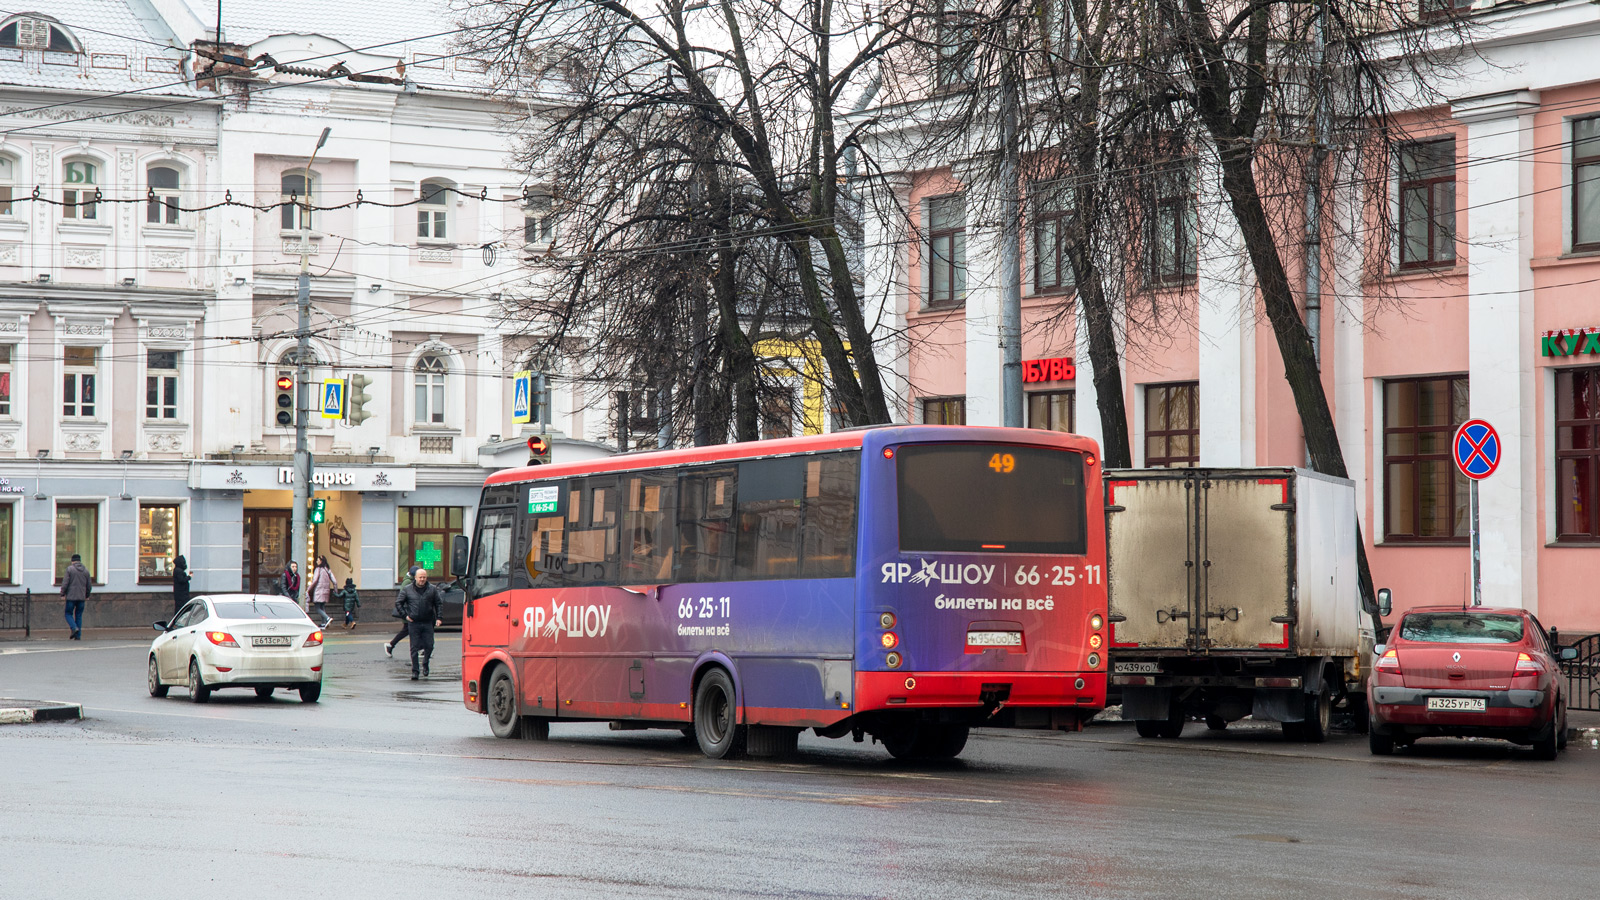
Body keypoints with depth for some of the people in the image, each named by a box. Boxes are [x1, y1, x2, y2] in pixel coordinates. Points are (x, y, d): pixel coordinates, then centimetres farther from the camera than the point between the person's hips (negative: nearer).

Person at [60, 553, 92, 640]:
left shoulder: (69, 569, -6)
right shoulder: (86, 571, 6)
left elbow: (65, 583, -10)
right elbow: (89, 585, 11)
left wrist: (62, 594, -1)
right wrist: (87, 595, 25)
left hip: (71, 597, -4)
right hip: (81, 597, 4)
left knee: (68, 614, 8)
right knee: (79, 615, 10)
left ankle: (74, 628, -16)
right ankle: (78, 636, 5)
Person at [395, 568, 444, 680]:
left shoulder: (433, 589, 5)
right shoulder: (407, 589, 4)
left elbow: (439, 604, 8)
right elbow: (398, 603, 8)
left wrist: (439, 618, -2)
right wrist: (405, 615, -1)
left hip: (428, 623, 1)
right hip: (414, 623, -1)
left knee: (429, 646, -1)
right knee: (414, 648, -1)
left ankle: (425, 664, 26)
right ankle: (414, 671, 3)